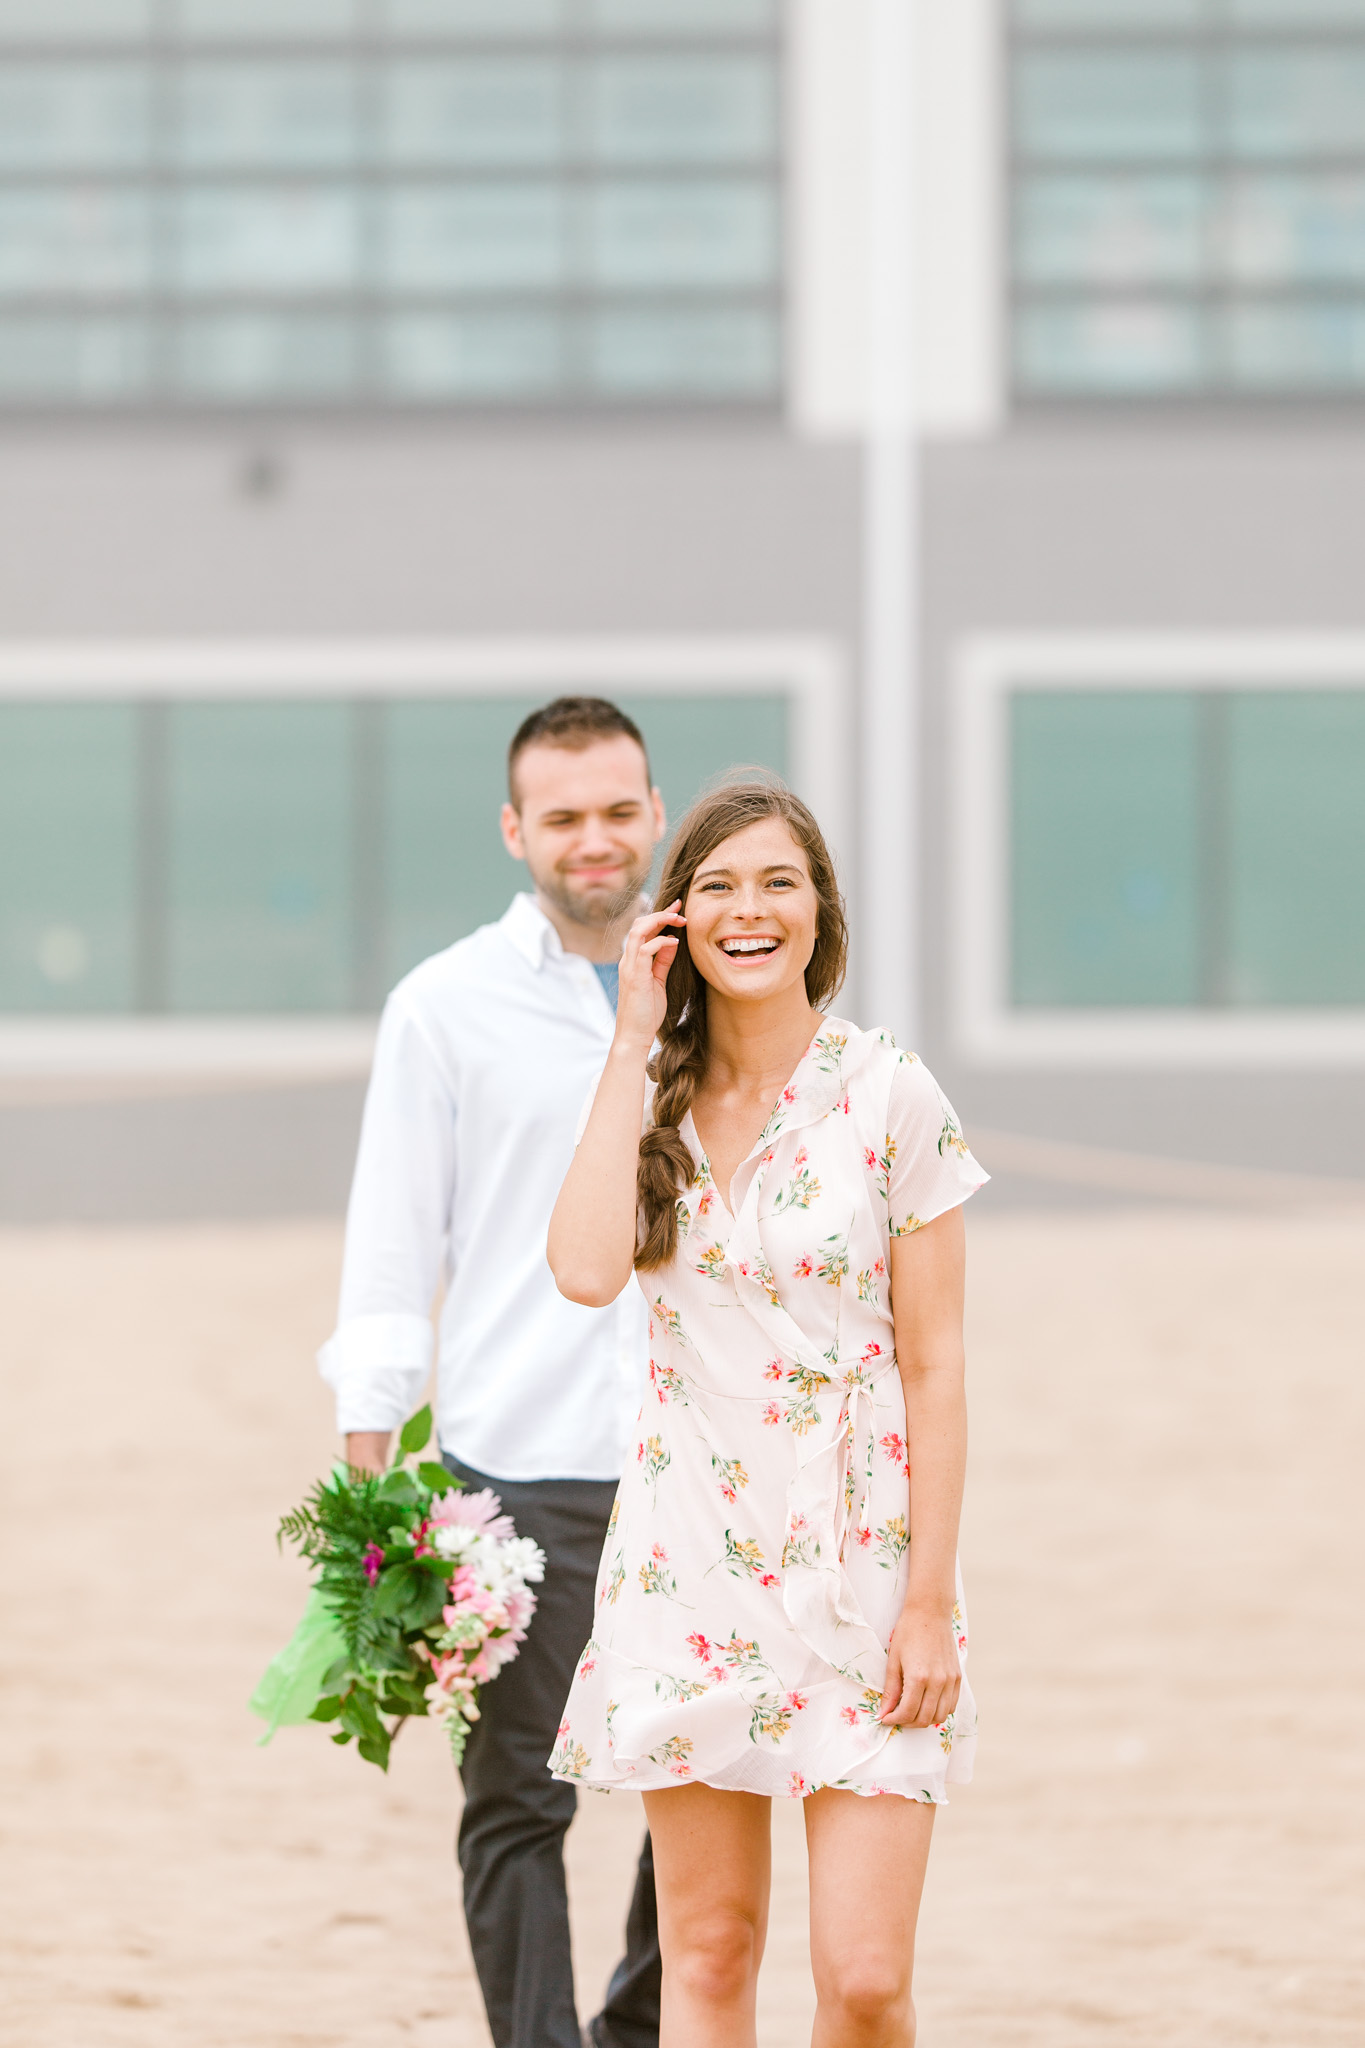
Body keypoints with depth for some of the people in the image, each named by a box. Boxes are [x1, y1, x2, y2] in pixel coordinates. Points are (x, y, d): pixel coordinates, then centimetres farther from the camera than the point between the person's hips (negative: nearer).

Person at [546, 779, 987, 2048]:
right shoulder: (657, 1099, 5)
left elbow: (934, 1363, -4)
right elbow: (586, 1270, -15)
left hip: (859, 1558, -3)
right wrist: (633, 1046, -10)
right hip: (690, 1559, 3)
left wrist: (930, 1597, -9)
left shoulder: (891, 1097, -4)